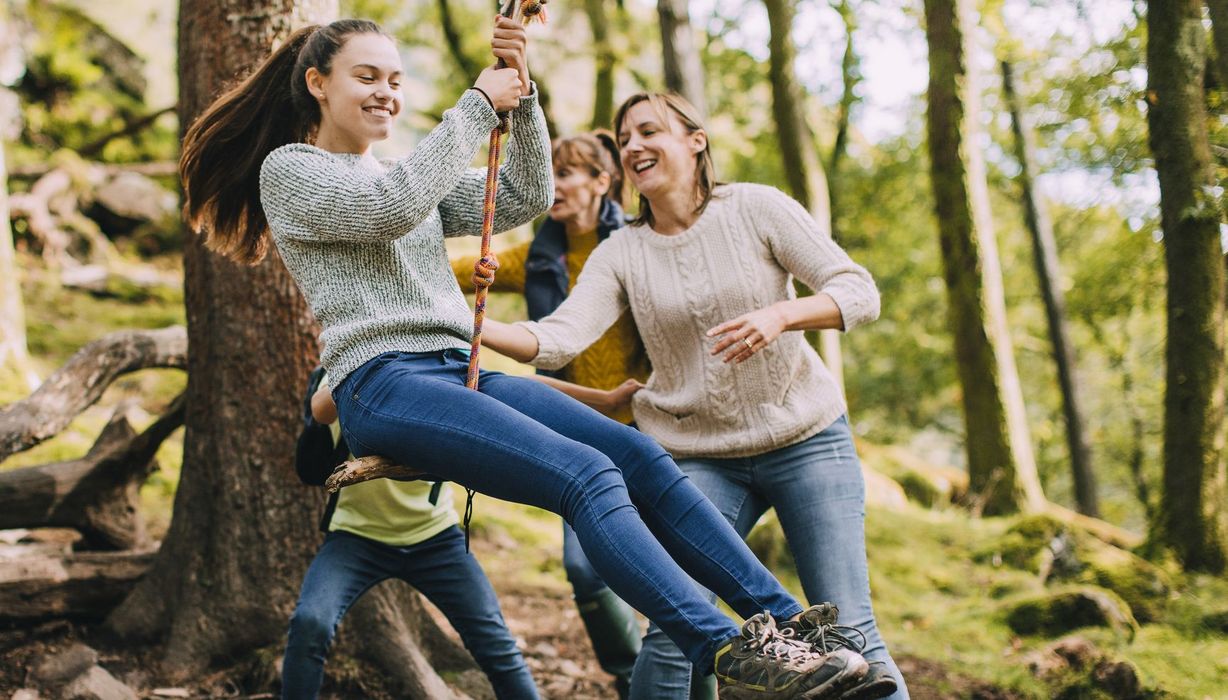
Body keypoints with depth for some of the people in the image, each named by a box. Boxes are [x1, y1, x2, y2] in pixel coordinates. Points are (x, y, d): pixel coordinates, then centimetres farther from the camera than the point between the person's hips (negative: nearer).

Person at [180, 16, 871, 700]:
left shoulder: (416, 177, 26)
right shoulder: (287, 170, 5)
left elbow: (525, 198, 15)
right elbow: (392, 206, -14)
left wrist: (521, 94, 3)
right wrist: (477, 105, -9)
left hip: (462, 374, 7)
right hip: (383, 386, -7)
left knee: (644, 460, -12)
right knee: (589, 477, -27)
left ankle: (786, 619, -14)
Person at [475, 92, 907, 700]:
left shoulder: (755, 208, -4)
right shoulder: (620, 253, 2)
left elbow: (859, 292, -8)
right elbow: (557, 340, -12)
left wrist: (780, 315, -26)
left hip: (807, 441, -1)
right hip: (700, 459, 2)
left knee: (846, 632, -6)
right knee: (672, 633, -12)